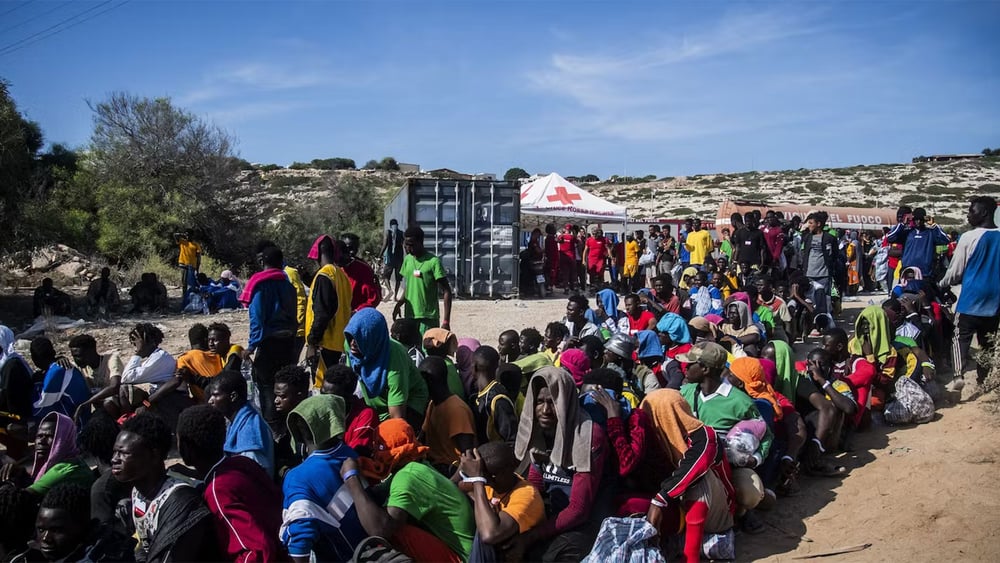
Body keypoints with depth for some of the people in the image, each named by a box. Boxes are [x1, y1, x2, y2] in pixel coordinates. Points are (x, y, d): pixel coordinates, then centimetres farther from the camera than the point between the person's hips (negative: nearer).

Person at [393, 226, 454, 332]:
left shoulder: (433, 262, -11)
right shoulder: (407, 260, 9)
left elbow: (446, 292, -11)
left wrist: (446, 321, -17)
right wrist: (399, 304, 1)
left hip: (428, 318, -6)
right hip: (409, 316, 6)